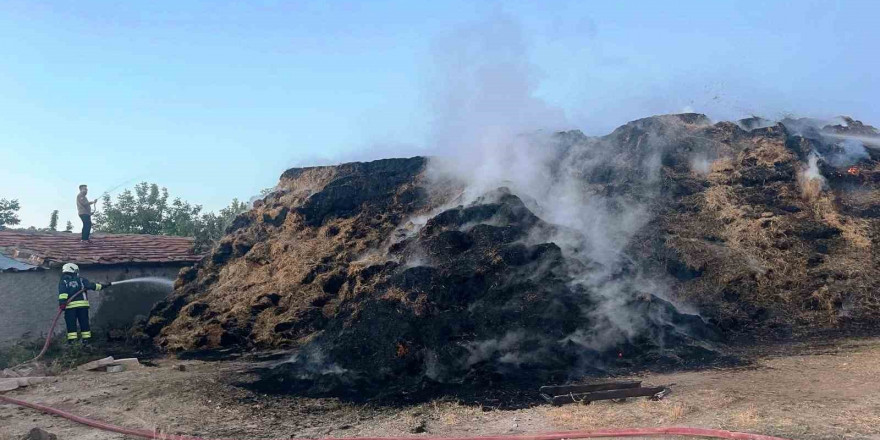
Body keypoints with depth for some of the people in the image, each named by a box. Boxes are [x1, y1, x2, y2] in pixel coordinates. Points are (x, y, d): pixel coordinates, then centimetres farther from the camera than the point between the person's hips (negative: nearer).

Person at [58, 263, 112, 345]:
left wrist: (62, 302, -18)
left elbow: (62, 293, -8)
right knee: (84, 322, 8)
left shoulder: (63, 282, 7)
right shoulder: (80, 280, 11)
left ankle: (71, 340, -4)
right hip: (83, 304, 1)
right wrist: (103, 285, 16)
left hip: (70, 306, -1)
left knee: (71, 324, 1)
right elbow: (92, 285, 7)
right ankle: (86, 339, 8)